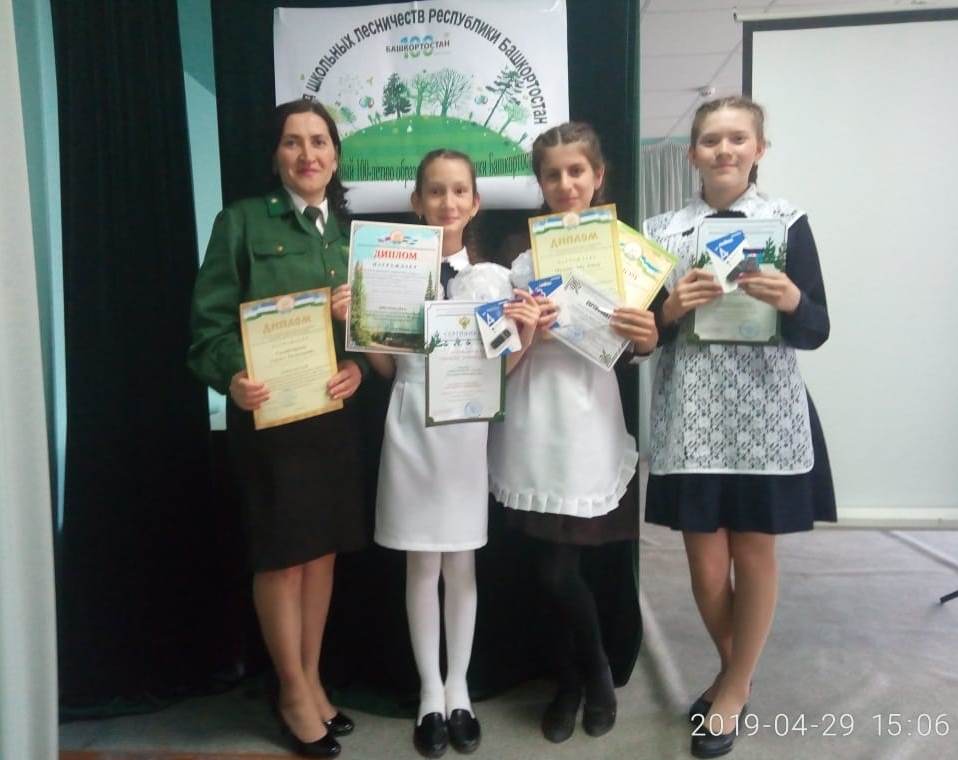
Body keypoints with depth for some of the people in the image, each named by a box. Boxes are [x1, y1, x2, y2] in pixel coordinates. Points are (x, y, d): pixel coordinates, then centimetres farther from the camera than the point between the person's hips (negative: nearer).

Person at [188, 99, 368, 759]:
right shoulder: (243, 221, -3)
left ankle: (312, 679, 32)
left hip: (334, 412, 5)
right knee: (282, 554, 4)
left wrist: (358, 367, -11)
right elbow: (210, 320, -8)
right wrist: (232, 378, -25)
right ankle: (294, 693, 24)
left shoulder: (351, 229, 10)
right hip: (267, 415, -5)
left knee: (325, 548, 13)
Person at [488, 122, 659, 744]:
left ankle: (591, 679, 33)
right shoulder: (523, 256, 5)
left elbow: (634, 348, 5)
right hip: (535, 430, 2)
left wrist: (647, 338, -16)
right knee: (554, 570, 11)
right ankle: (576, 682, 37)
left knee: (559, 571, 3)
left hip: (590, 426, -2)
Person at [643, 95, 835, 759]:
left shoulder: (789, 222, 2)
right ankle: (734, 668, 37)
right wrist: (672, 307, -14)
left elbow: (816, 332, 0)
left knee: (755, 553, 9)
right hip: (690, 416, 2)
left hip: (765, 416, -1)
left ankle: (735, 688, 31)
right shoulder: (663, 229, 6)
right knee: (705, 561, 8)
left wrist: (789, 300, -21)